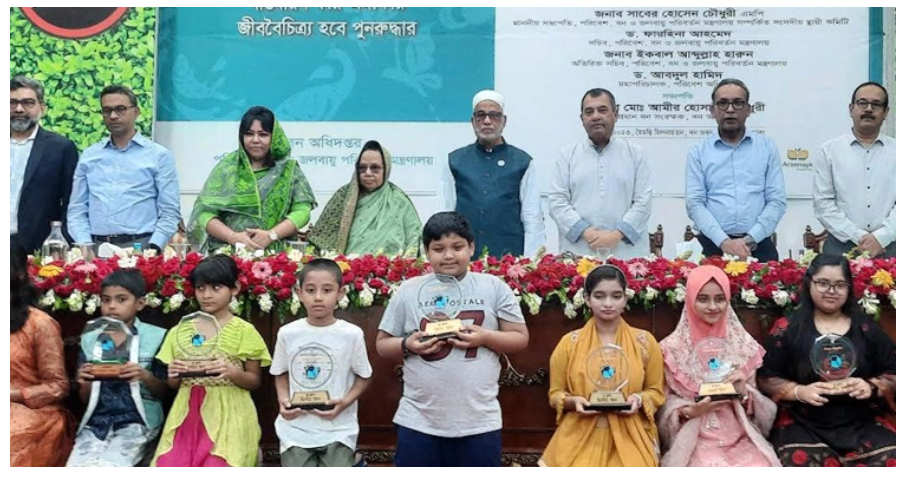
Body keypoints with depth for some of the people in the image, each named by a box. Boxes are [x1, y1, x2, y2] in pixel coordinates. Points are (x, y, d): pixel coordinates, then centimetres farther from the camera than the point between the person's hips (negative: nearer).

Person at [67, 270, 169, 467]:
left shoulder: (155, 337, 1)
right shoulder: (90, 339, 9)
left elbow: (164, 392, 4)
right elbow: (85, 399, 14)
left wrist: (145, 376, -16)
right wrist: (85, 382, -9)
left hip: (136, 422, -3)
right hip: (97, 422, 3)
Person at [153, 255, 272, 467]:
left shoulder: (244, 331, 1)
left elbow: (255, 381, 5)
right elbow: (174, 384, 17)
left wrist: (233, 372, -15)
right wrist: (173, 374, -6)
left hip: (228, 415, -3)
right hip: (188, 414, 3)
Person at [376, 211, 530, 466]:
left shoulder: (494, 287, 0)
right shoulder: (409, 291, 1)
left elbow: (520, 338, 3)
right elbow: (383, 344, 7)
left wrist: (485, 337, -15)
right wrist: (408, 345, -14)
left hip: (479, 421, 0)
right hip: (418, 421, 1)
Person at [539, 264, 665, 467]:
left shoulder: (644, 341, 6)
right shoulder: (569, 343, 4)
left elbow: (656, 391, 12)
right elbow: (555, 394, 10)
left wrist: (639, 399, -9)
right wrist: (574, 401, -10)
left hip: (629, 439, 1)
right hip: (581, 439, 0)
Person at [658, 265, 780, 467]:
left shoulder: (743, 344, 9)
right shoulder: (673, 347, 2)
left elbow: (752, 404, 12)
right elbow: (666, 403, 5)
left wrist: (744, 393, -10)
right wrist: (690, 411, -14)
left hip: (740, 437, 2)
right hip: (694, 439, -2)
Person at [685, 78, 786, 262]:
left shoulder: (767, 147, 8)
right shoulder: (698, 152, 6)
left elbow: (777, 200, 2)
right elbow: (695, 203, -2)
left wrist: (749, 240, -11)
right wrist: (724, 241, -15)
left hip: (759, 246, 1)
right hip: (715, 247, 0)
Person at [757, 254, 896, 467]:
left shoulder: (866, 328, 12)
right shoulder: (787, 328, 6)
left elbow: (894, 375, 12)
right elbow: (766, 379, 3)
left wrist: (872, 387, -8)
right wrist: (799, 391, -14)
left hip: (863, 424, 2)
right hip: (804, 425, -2)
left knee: (892, 462, -26)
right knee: (800, 463, -34)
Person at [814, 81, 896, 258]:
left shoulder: (898, 151, 7)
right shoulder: (830, 151, 4)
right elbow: (823, 202, -2)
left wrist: (880, 237, -13)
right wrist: (858, 237, -10)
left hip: (888, 248, 1)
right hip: (841, 247, -1)